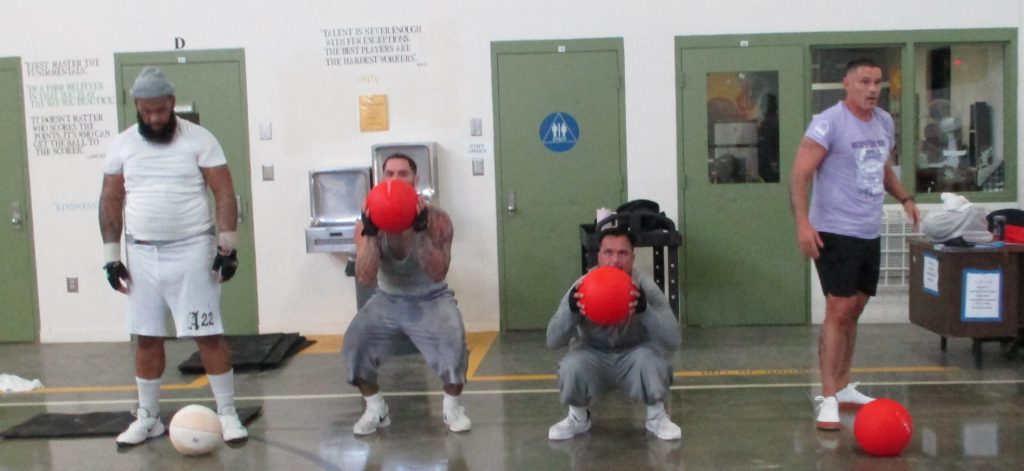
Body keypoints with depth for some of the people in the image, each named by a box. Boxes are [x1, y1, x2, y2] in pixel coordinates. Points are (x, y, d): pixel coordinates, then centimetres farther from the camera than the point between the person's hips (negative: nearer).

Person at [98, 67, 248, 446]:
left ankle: (228, 414, 7)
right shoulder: (121, 145, 6)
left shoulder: (199, 139, -3)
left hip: (192, 251, -3)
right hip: (142, 254, 4)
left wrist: (228, 245, -11)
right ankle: (147, 418, 24)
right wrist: (111, 255, 4)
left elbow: (224, 192, -5)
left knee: (208, 334, -3)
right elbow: (110, 201, 10)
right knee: (146, 338, 11)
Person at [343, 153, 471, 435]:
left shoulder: (436, 219, -19)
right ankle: (376, 410, 7)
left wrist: (421, 231, -38)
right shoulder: (368, 223, -14)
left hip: (430, 300, -2)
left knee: (453, 343, -28)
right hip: (387, 301, 2)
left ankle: (452, 408, -1)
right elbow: (364, 279, -23)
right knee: (355, 343, -17)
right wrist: (370, 234, -34)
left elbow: (438, 274, -28)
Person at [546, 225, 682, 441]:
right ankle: (578, 417, 1)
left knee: (653, 356, -33)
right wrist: (571, 309, -44)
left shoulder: (645, 287, -22)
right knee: (571, 366, -31)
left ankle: (657, 415, -4)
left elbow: (673, 341, -30)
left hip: (634, 356, 0)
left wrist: (644, 308, -48)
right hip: (594, 356, 1)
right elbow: (553, 340, -23)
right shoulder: (583, 286, -19)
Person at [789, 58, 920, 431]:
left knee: (853, 312, 14)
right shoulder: (829, 123, -12)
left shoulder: (884, 122, 12)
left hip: (870, 234, 8)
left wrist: (904, 198, 12)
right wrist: (803, 223, -27)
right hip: (835, 233, -8)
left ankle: (843, 387, 26)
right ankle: (828, 399, -5)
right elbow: (799, 175, -17)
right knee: (838, 310, -10)